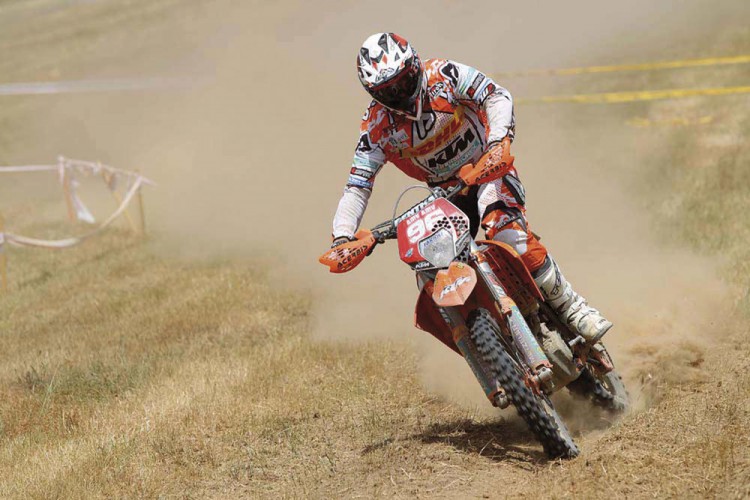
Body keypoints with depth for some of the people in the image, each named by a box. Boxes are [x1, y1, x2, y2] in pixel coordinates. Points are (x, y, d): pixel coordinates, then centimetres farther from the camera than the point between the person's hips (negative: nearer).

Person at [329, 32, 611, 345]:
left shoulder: (441, 74, -17)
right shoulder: (376, 126, -11)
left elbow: (497, 96, -20)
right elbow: (357, 187, -11)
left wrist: (499, 140, -38)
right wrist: (342, 238, -26)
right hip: (446, 187, 4)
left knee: (507, 230, -32)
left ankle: (571, 307, -21)